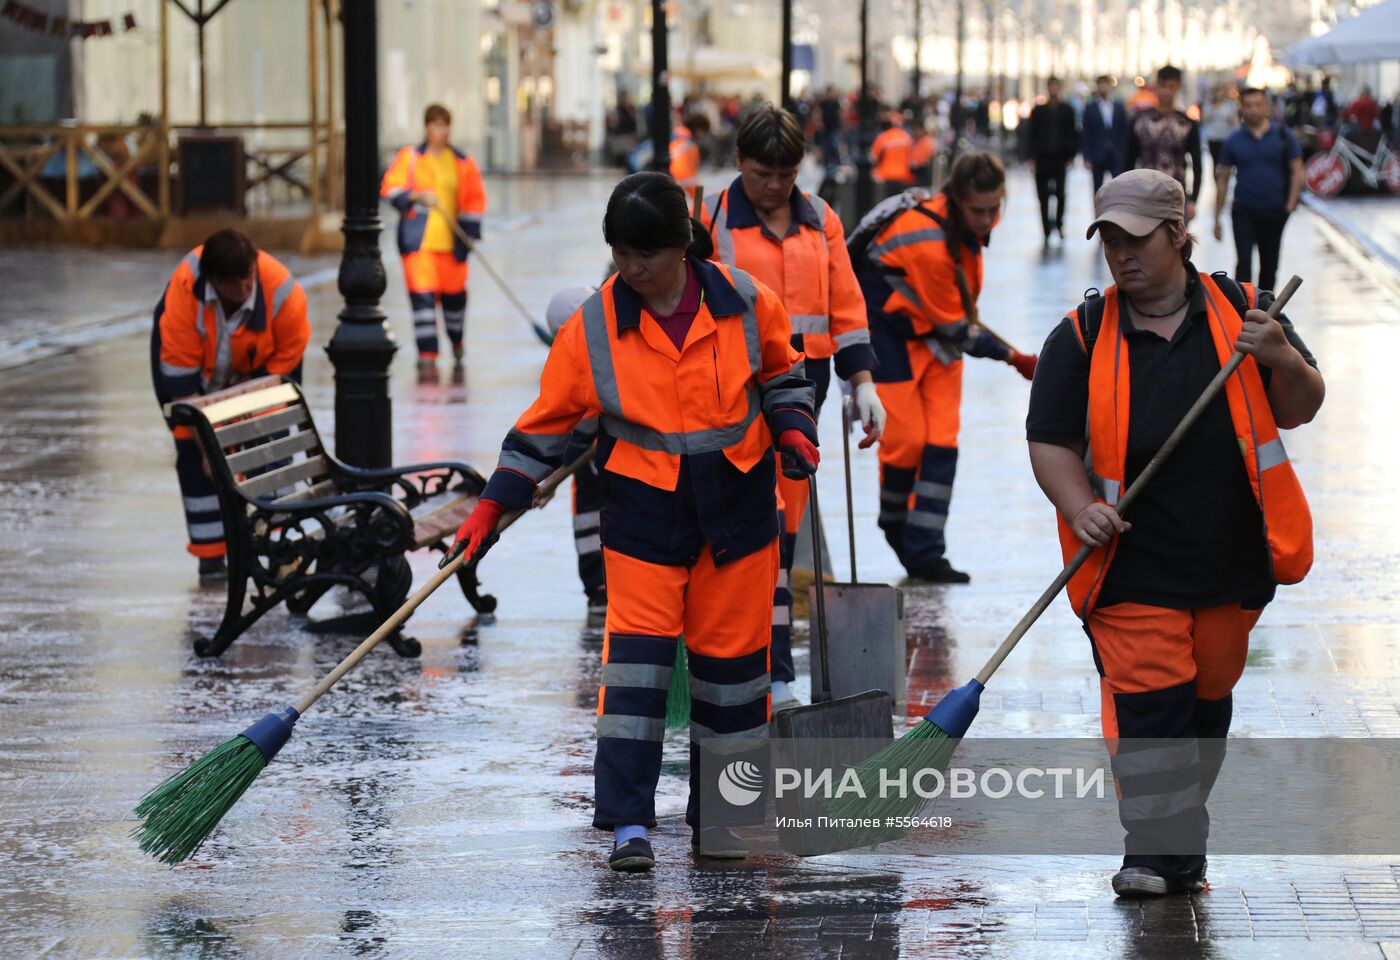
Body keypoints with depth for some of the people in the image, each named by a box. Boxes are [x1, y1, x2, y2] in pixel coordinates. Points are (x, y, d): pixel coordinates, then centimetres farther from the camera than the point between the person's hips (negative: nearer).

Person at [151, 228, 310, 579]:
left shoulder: (285, 294, -36)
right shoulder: (183, 291, -39)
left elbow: (283, 365, -21)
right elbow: (180, 374, -31)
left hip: (257, 365, 1)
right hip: (199, 363, -1)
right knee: (194, 452, -9)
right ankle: (211, 556, -2)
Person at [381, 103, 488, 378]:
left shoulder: (463, 163, 8)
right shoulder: (410, 157, 4)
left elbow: (474, 200, 12)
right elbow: (390, 189, -1)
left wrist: (469, 232, 4)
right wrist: (416, 196, -18)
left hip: (451, 242, 2)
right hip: (418, 241, -2)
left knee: (454, 293, 10)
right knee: (422, 295, -11)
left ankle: (457, 342, 39)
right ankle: (427, 357, -9)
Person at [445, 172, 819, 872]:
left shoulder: (744, 303, -4)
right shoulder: (592, 329, -6)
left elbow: (781, 371, 14)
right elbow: (546, 421, 2)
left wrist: (791, 426, -4)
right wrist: (493, 506, -1)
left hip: (736, 506, 1)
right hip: (642, 511, -1)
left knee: (730, 657, 7)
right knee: (636, 656, -11)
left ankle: (720, 815, 20)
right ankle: (628, 825, -9)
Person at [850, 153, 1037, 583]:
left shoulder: (968, 219, -9)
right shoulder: (927, 243, -32)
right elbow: (955, 326, -23)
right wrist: (1011, 357, -17)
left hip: (936, 331, 7)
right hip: (887, 333, -7)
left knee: (942, 440, -3)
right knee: (907, 439, -8)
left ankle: (923, 552, -3)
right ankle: (895, 524, 19)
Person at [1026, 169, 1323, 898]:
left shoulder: (1240, 313, 2)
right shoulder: (1081, 338, -1)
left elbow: (1300, 410, 5)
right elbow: (1050, 441, 0)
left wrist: (1283, 361, -17)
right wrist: (1081, 509, -18)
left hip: (1232, 558, 2)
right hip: (1131, 564, -2)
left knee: (1207, 696, 14)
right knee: (1145, 698, -11)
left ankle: (1180, 843, 30)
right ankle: (1153, 851, -4)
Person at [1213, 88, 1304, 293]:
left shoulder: (1283, 135, -1)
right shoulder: (1234, 141, 1)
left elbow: (1296, 170, 1)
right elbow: (1222, 179, 6)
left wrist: (1291, 204, -10)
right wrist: (1217, 217, 3)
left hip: (1274, 211, 1)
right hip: (1243, 211, -1)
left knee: (1269, 265, 11)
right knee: (1243, 262, -12)